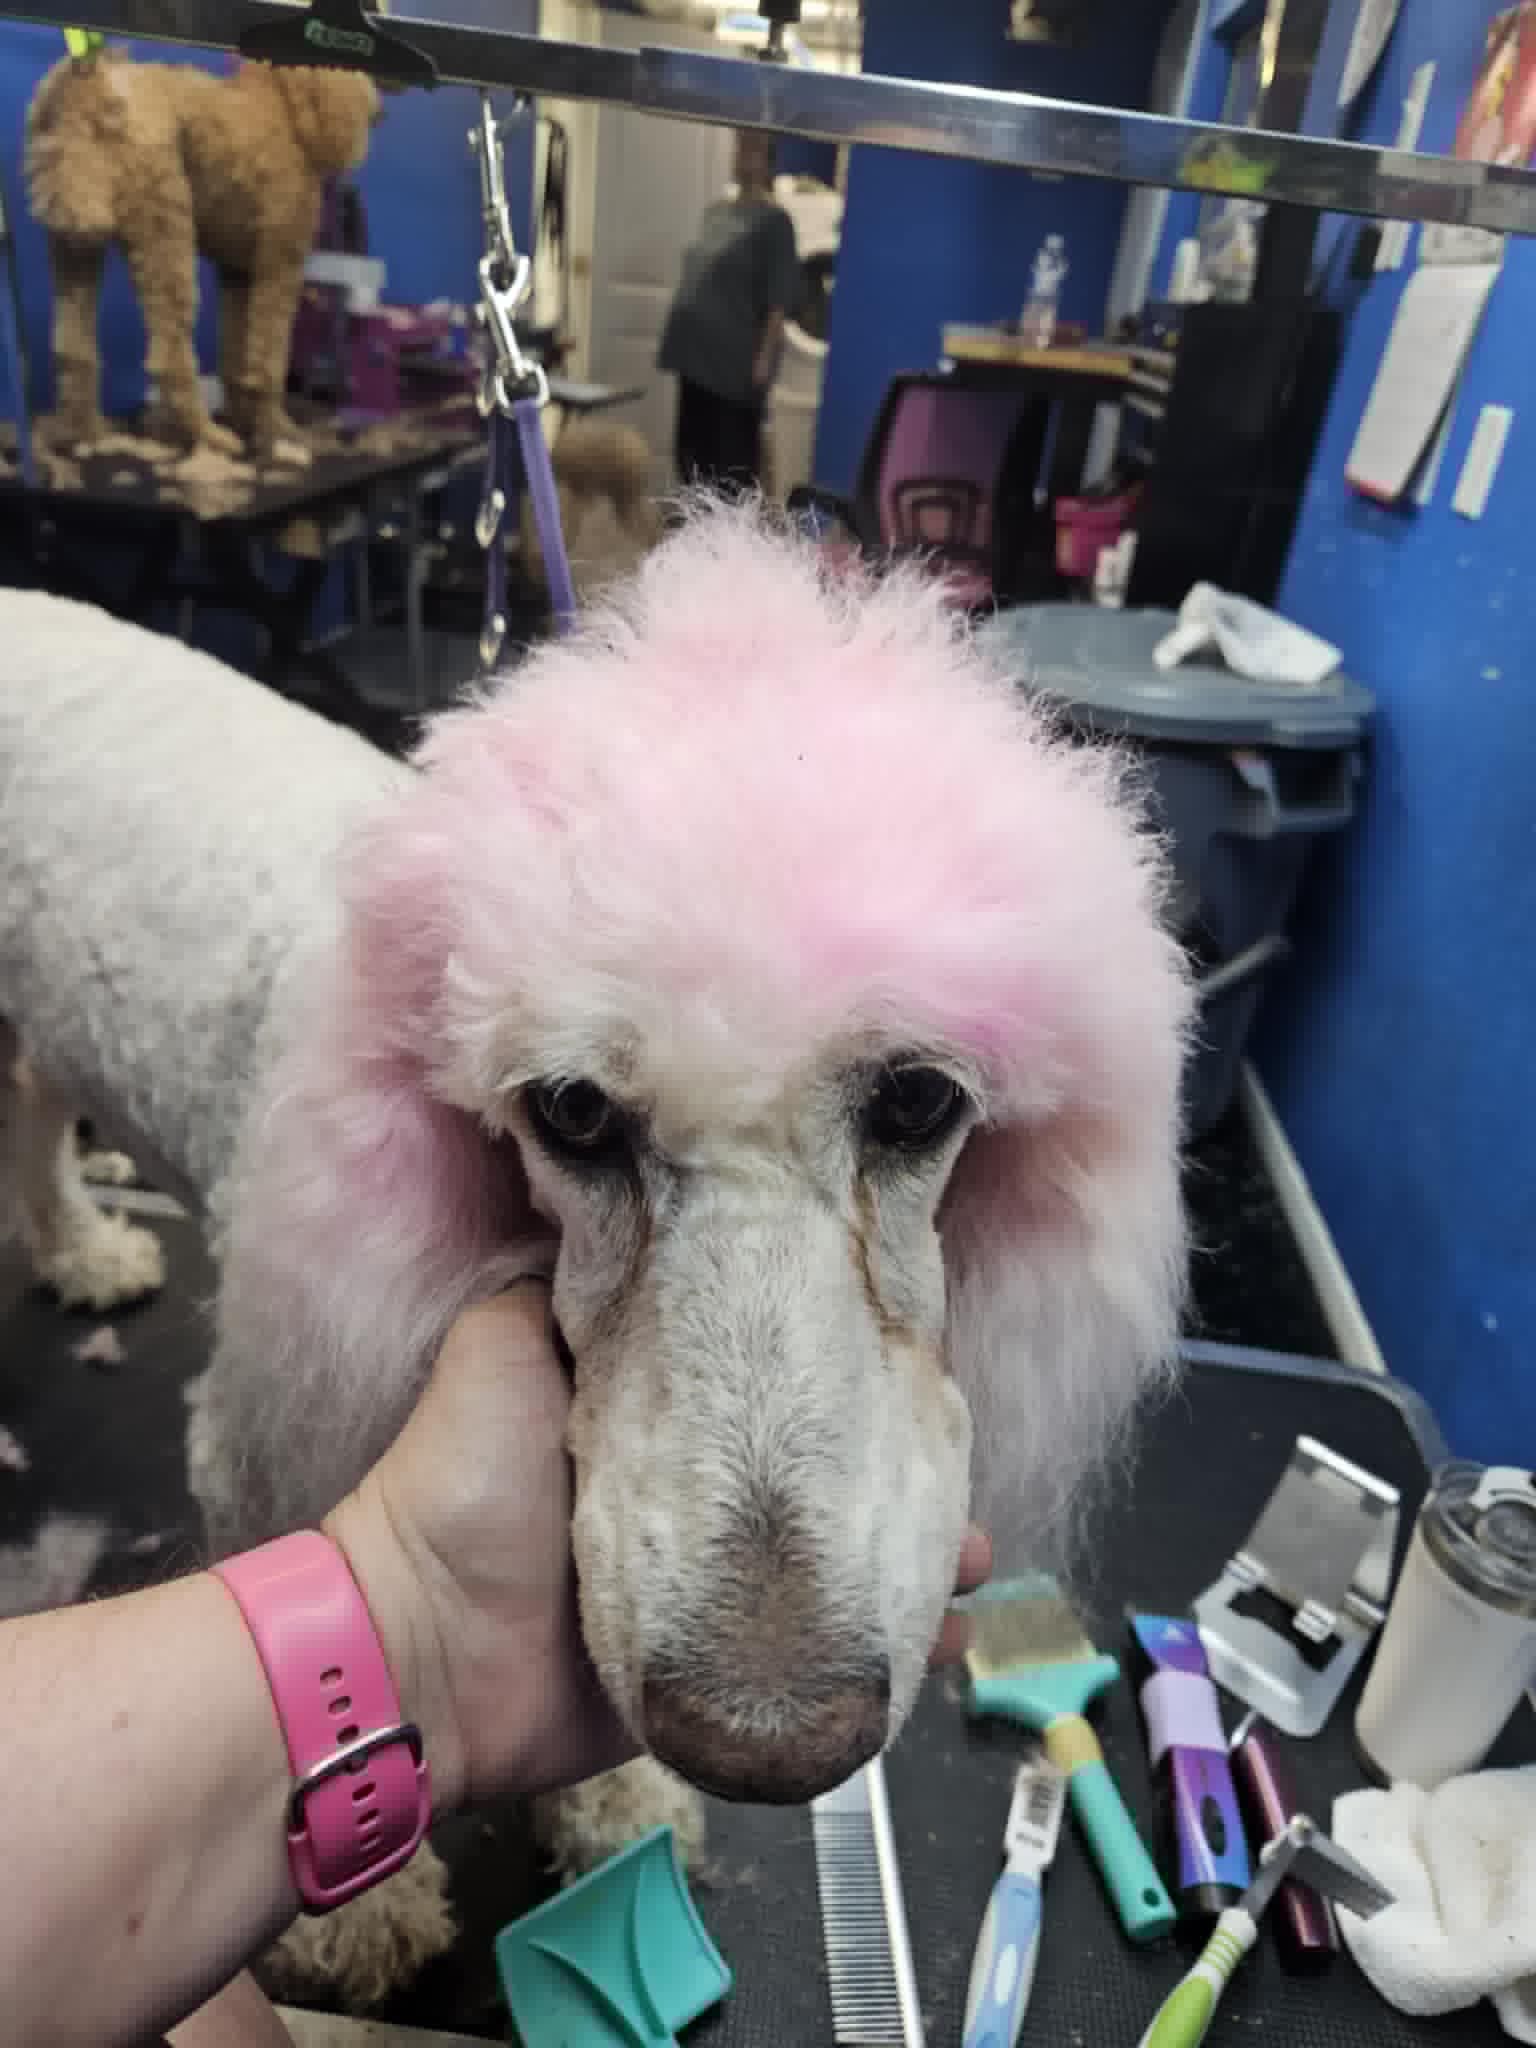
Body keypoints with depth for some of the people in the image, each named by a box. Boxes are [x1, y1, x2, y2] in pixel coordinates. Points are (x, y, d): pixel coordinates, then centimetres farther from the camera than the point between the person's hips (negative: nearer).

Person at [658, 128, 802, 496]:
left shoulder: (773, 219, -7)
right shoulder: (714, 211, 14)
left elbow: (781, 297, -13)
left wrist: (766, 356, -18)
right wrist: (682, 340, 16)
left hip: (738, 359, -7)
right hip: (698, 352, 8)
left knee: (734, 452, -3)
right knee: (692, 447, 11)